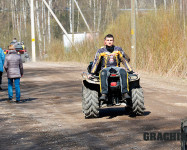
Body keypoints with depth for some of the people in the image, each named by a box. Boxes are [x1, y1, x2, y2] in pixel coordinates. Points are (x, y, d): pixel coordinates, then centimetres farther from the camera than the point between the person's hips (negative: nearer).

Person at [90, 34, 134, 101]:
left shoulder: (118, 50, 12)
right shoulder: (101, 51, 8)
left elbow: (125, 60, 14)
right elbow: (95, 63, 4)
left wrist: (131, 71, 9)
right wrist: (91, 74, -5)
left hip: (116, 68, 1)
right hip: (106, 68, -1)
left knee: (123, 71, -35)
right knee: (103, 73, -39)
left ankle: (125, 93, -42)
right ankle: (104, 94, -50)